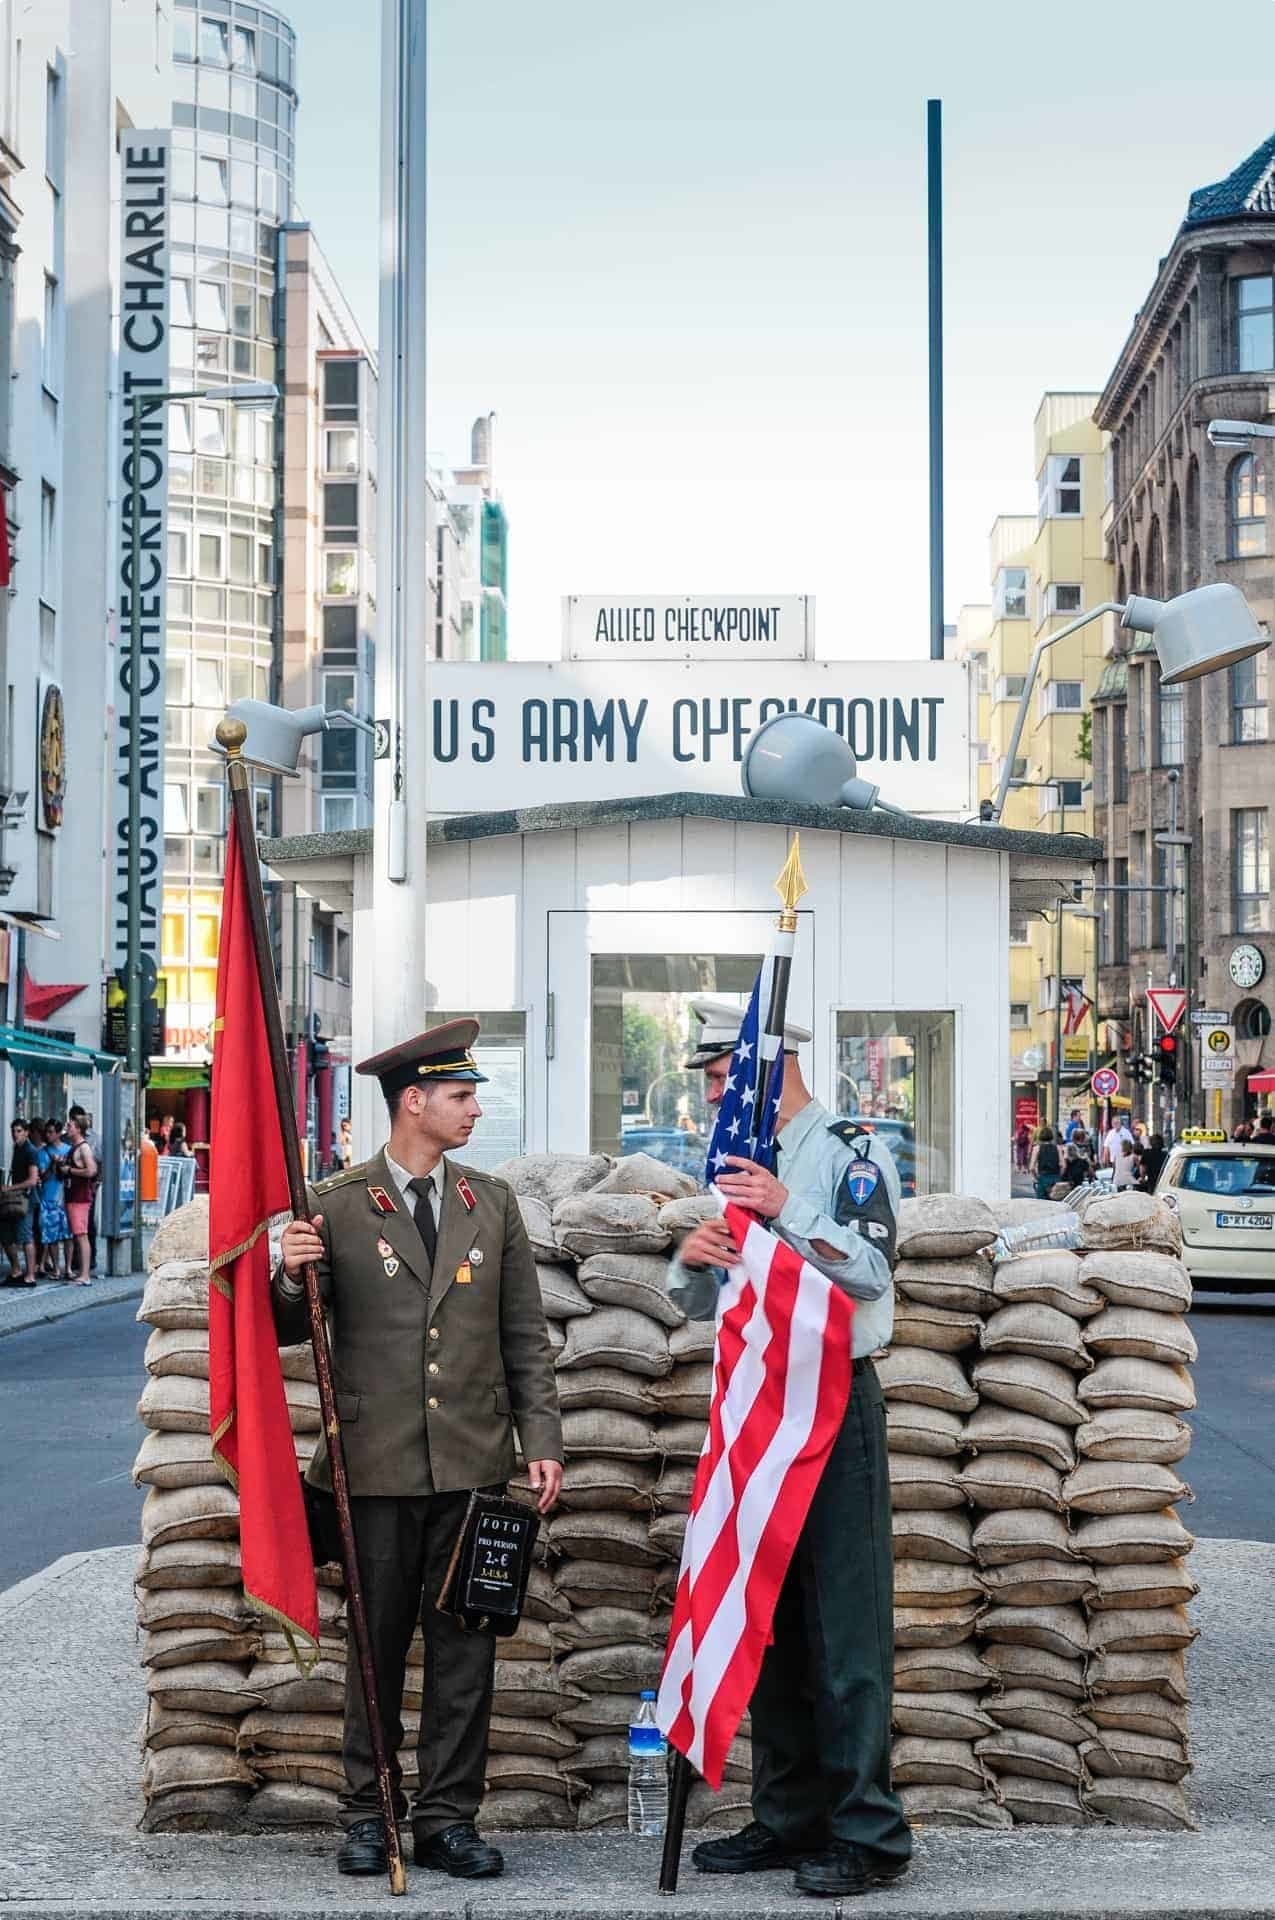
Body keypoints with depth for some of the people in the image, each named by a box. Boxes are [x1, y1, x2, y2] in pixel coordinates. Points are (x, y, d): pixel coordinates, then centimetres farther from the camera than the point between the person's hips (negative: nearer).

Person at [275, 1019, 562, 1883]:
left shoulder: (493, 1203, 9)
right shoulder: (336, 1206, -1)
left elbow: (526, 1334, 10)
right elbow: (292, 1329, 3)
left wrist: (543, 1440, 2)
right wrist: (293, 1277, -19)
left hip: (473, 1458, 2)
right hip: (377, 1462, -2)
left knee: (464, 1643, 4)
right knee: (376, 1645, 6)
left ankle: (448, 1818, 12)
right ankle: (369, 1815, 17)